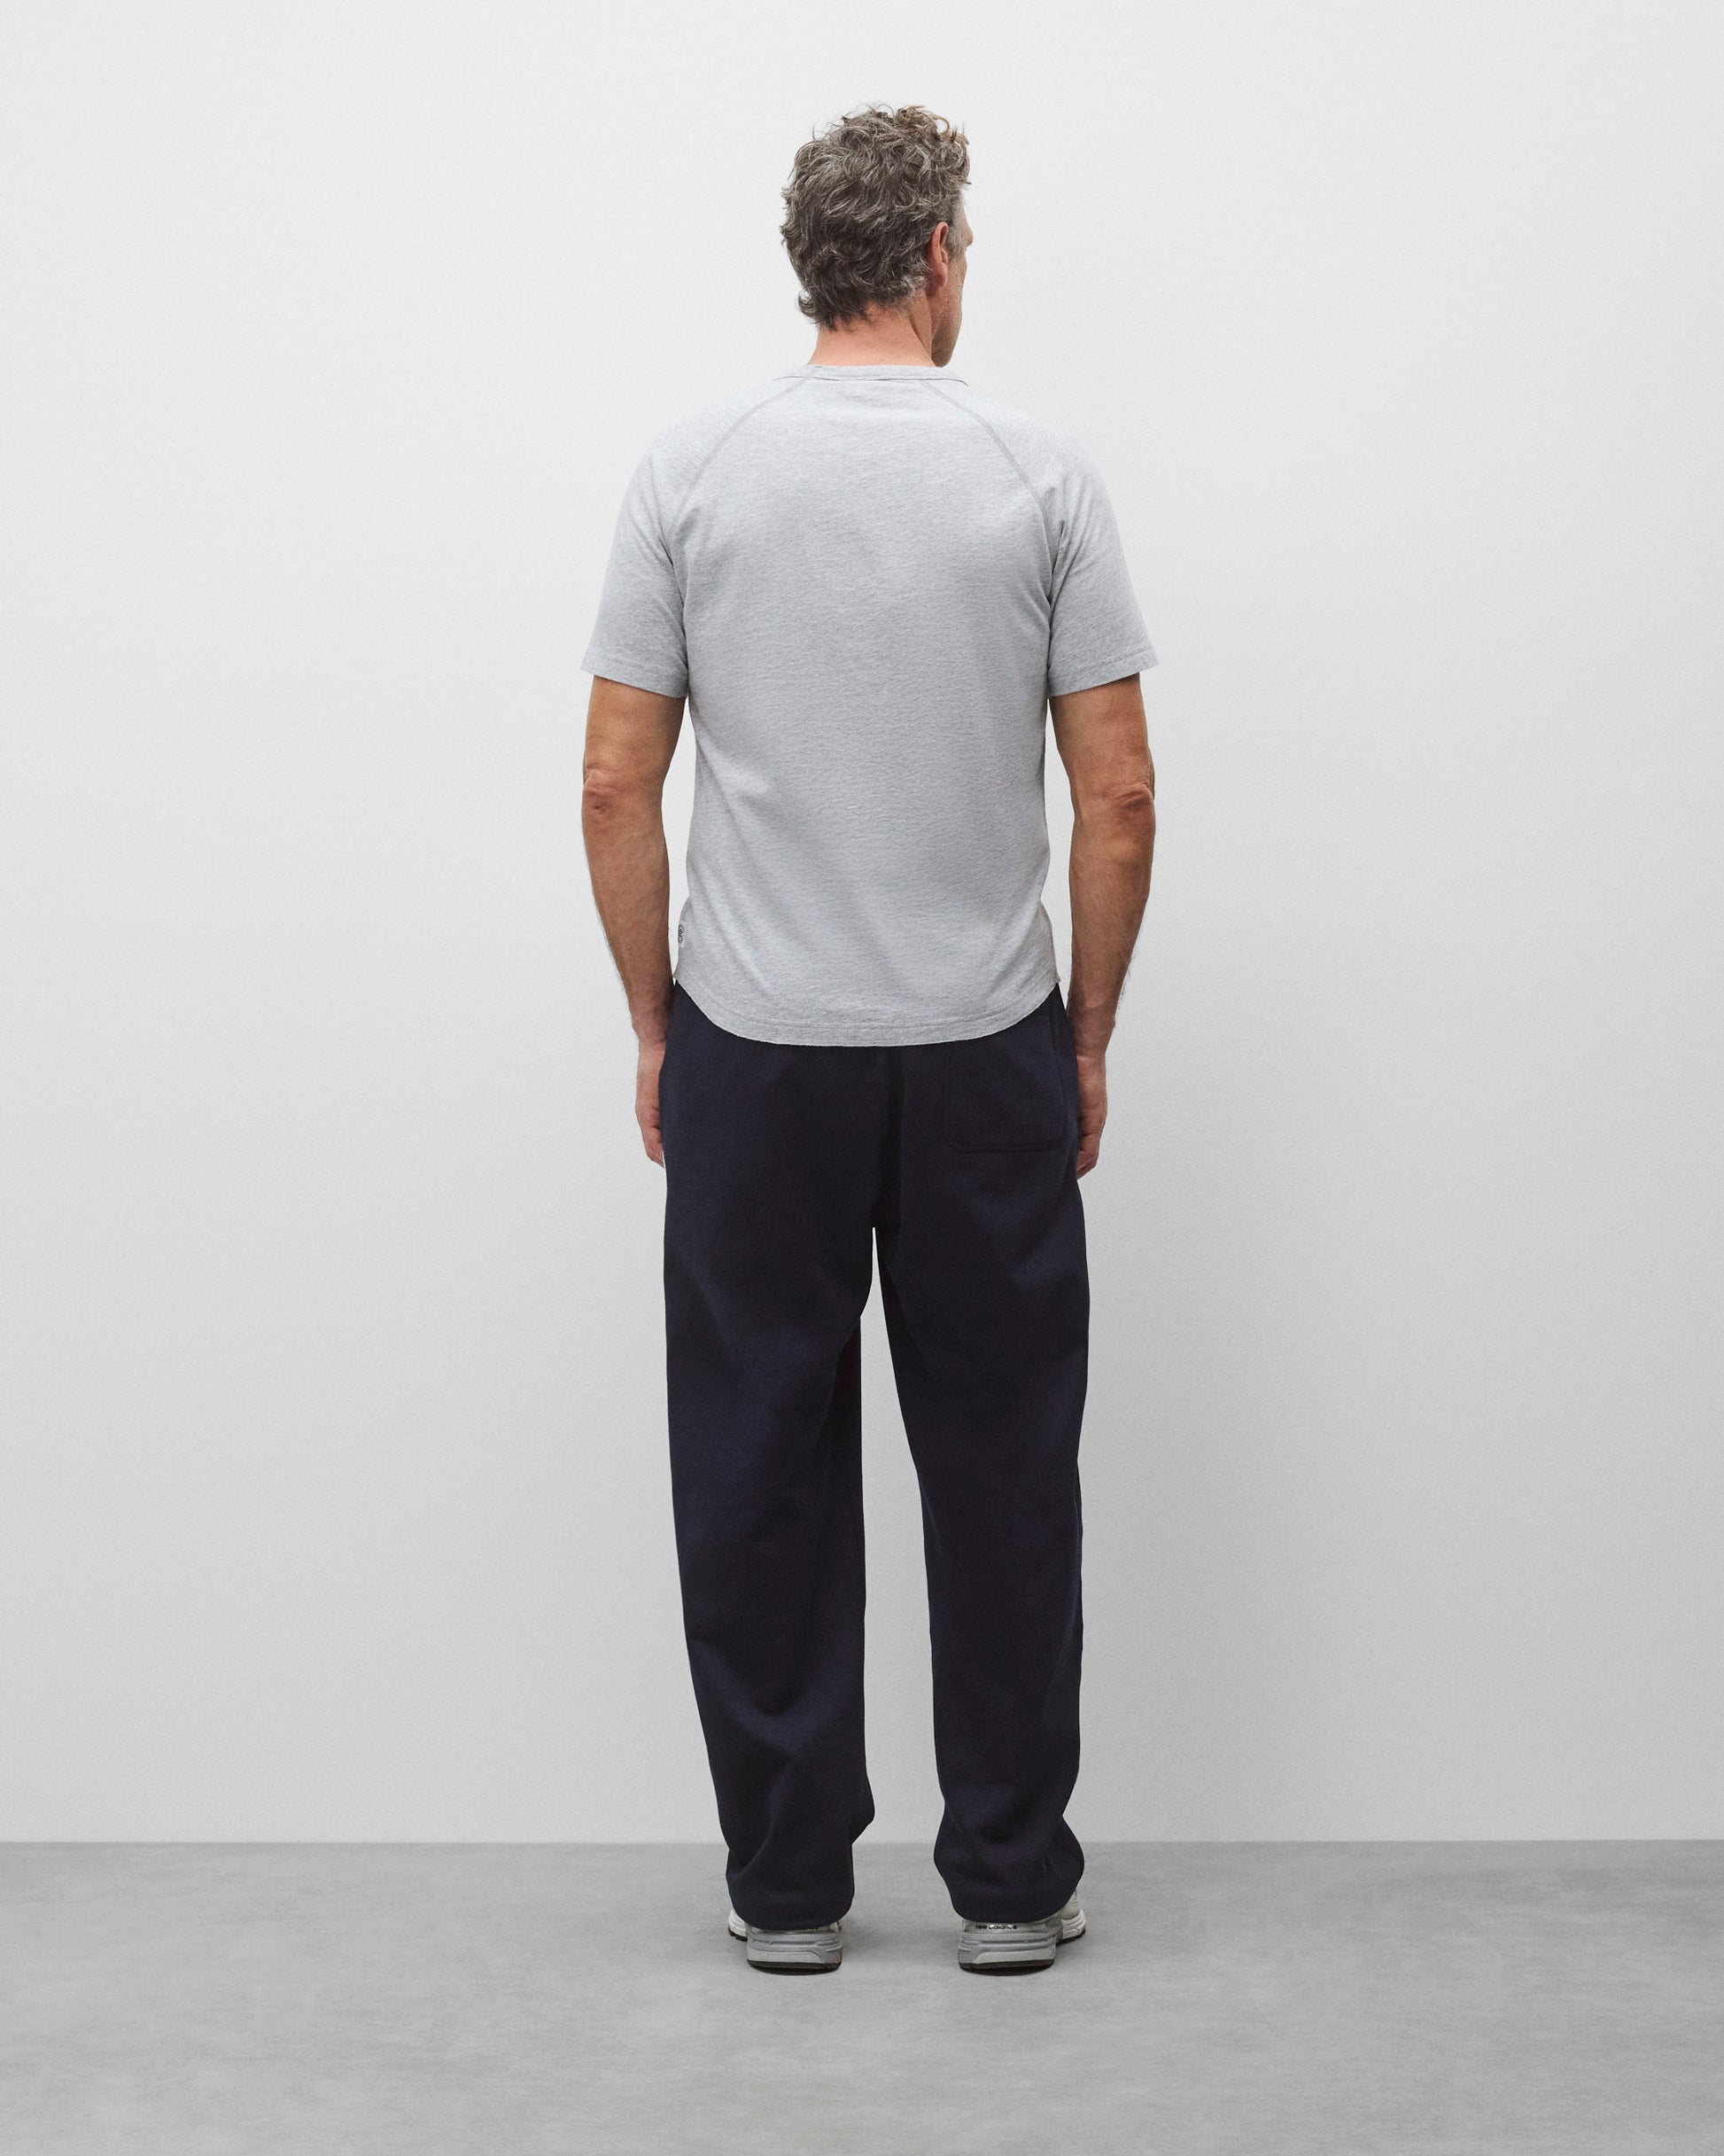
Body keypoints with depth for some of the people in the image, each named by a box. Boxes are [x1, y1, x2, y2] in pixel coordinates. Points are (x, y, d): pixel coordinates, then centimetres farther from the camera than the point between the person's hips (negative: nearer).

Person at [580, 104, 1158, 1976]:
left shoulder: (689, 473, -3)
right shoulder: (1042, 476, -5)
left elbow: (616, 787, -3)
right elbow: (1118, 798, -5)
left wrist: (655, 1024, 8)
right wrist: (1089, 1030, 6)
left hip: (755, 1047, 1)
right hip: (984, 1050, 0)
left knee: (762, 1469, 8)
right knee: (1001, 1470, 8)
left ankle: (787, 1880, 14)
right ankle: (1009, 1878, 14)